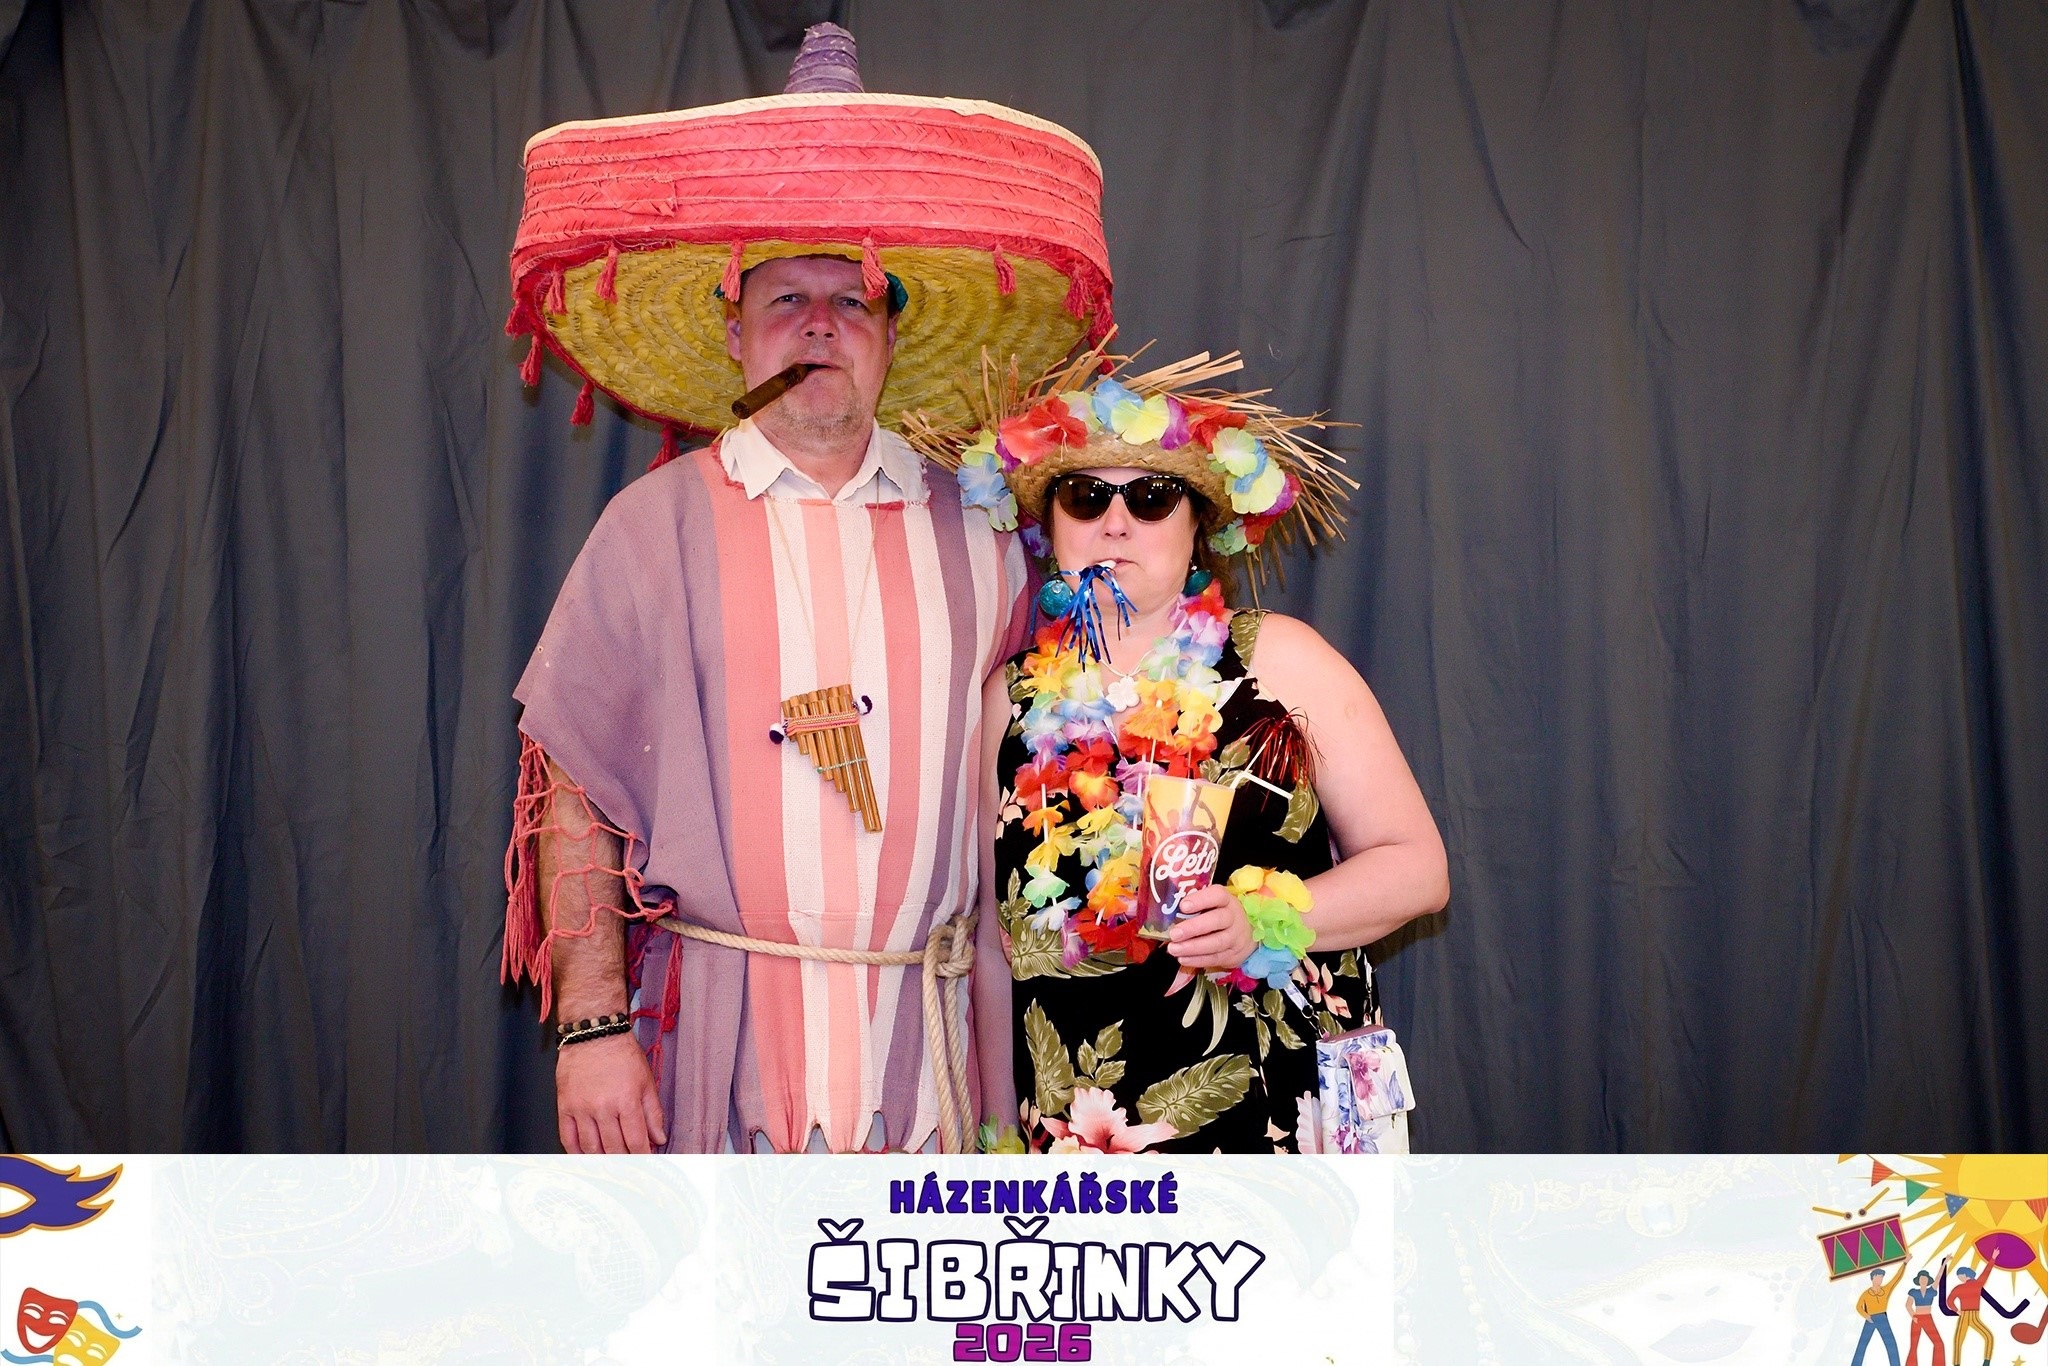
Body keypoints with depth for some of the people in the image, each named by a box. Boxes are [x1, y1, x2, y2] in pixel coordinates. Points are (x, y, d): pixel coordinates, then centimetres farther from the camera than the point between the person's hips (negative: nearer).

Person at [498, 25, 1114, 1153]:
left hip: (928, 1035, 2)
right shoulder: (656, 527, 1)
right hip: (717, 1033, -2)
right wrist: (592, 1025, -9)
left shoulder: (973, 533, 9)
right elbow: (573, 796, -2)